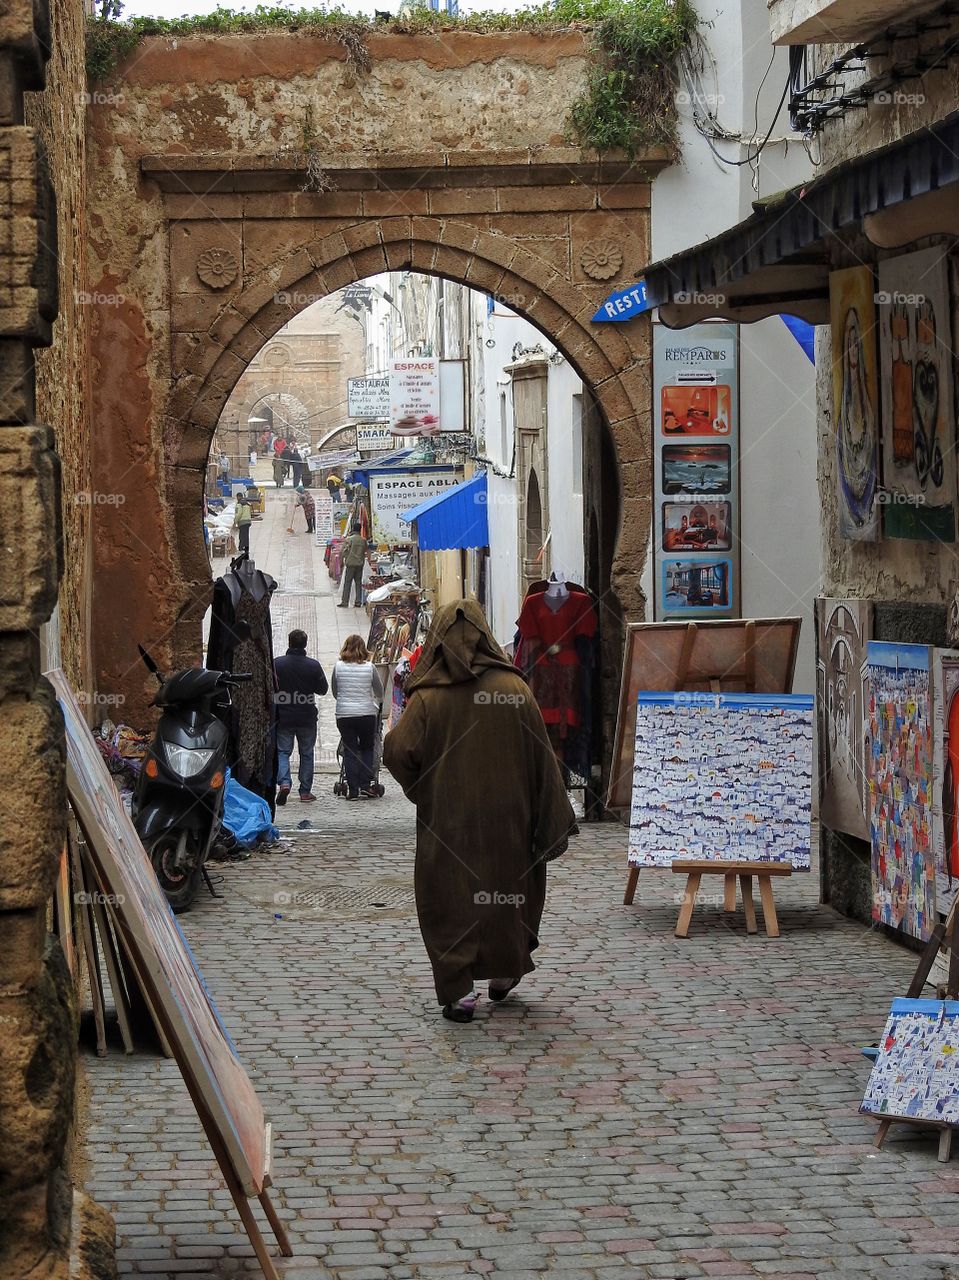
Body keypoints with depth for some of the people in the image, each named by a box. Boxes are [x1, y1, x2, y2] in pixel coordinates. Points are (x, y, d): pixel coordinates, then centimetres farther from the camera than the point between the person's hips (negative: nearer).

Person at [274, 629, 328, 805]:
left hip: (283, 717, -1)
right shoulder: (313, 665, -7)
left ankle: (284, 782, -15)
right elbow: (323, 689, 1)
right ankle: (305, 791, 13)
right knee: (306, 753, 12)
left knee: (282, 751, 8)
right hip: (307, 718, 1)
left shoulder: (277, 664, -8)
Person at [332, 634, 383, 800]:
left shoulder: (338, 667, -3)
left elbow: (335, 692, 8)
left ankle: (353, 790, 3)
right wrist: (378, 702, 29)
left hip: (344, 714, 0)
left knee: (350, 751, 6)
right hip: (367, 712, 0)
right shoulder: (369, 667, -4)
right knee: (367, 748, 16)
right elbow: (380, 692, 7)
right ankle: (365, 784, 6)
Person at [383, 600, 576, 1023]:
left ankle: (459, 991, -3)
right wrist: (554, 820, 2)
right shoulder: (514, 689, -7)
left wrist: (419, 789, 4)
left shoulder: (428, 697, -12)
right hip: (506, 818, 2)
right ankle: (504, 972, 35)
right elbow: (541, 758, -5)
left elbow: (398, 753, -17)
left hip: (447, 821, -2)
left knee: (450, 898, 6)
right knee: (506, 890, 20)